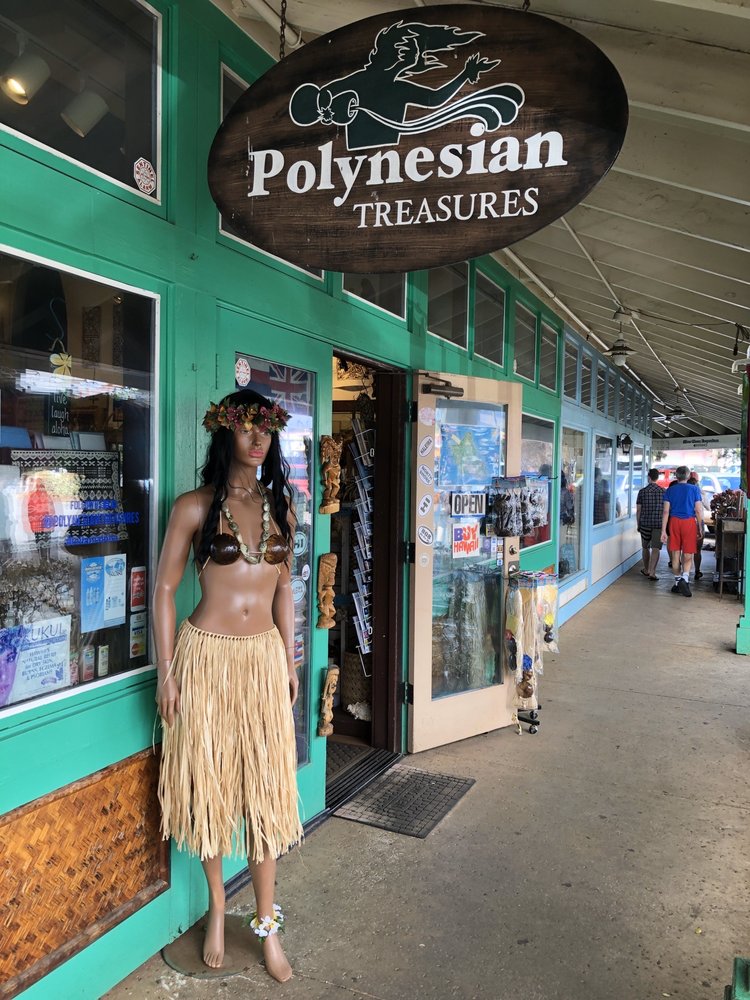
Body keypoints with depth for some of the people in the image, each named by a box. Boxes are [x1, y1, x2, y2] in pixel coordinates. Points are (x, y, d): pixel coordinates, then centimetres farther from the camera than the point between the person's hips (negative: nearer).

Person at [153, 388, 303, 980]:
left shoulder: (280, 506, 6)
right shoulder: (195, 507, -6)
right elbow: (165, 588, -4)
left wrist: (290, 662, 10)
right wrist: (167, 672, -6)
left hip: (265, 656, 3)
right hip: (207, 655, -3)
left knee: (266, 787, 8)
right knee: (209, 781, 11)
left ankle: (267, 922, 24)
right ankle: (217, 908, 33)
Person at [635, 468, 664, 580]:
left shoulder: (642, 491, -3)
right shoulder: (663, 491, 0)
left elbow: (638, 510, 0)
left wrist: (638, 524, 10)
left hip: (645, 523, 0)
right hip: (659, 524, 0)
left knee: (645, 547, 16)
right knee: (656, 549, -3)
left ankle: (646, 570, 29)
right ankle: (652, 572, -12)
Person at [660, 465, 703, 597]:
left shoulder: (670, 490, 3)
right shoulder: (694, 489, -1)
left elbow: (666, 511, 0)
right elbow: (699, 511, -4)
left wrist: (663, 530, 2)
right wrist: (701, 528, 5)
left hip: (674, 522, 2)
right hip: (689, 522, -2)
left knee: (675, 555, 9)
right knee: (688, 555, 2)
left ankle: (678, 582, 15)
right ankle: (685, 579, -19)